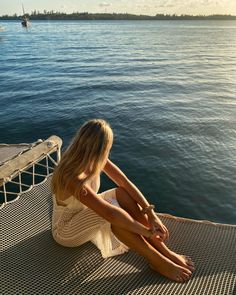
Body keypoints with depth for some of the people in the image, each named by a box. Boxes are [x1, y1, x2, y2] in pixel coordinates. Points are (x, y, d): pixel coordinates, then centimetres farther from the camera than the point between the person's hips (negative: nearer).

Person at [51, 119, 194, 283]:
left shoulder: (95, 159, -15)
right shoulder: (72, 178, -38)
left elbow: (126, 183, -17)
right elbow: (109, 213, -41)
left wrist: (152, 215, -25)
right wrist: (147, 231, -31)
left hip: (86, 213, 7)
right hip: (66, 231, -7)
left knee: (122, 194, -19)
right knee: (115, 214, -34)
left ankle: (165, 252, -15)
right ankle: (157, 261, -17)